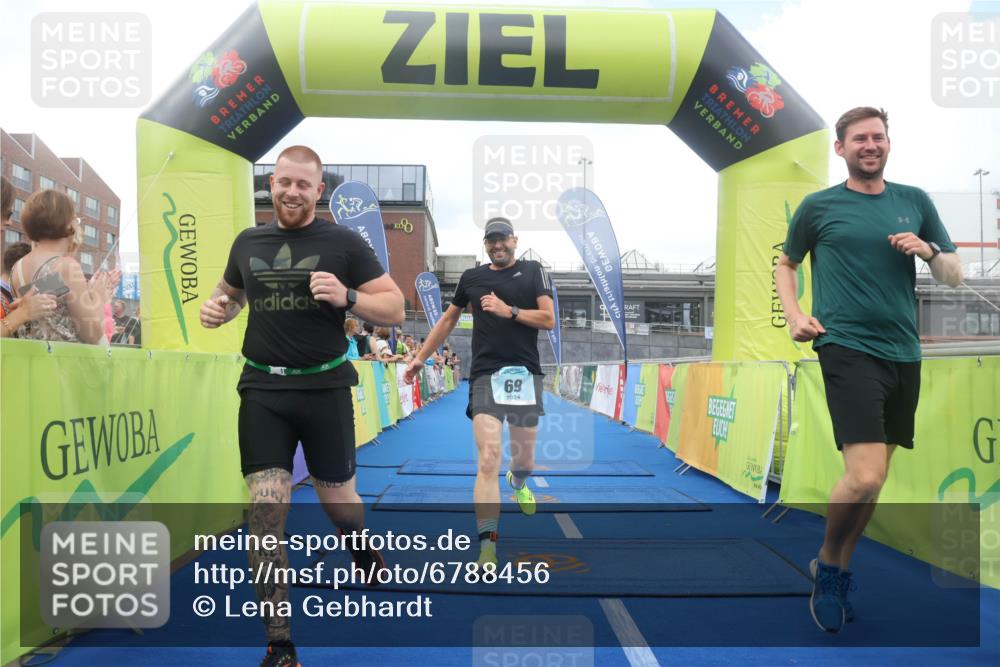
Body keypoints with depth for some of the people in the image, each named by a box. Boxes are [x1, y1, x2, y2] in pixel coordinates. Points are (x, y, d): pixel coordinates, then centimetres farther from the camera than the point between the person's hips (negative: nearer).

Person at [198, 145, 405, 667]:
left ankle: (362, 551, 51)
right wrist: (217, 307, 2)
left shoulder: (343, 243, -4)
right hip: (262, 389, 2)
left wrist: (347, 296, -22)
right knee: (265, 512, -5)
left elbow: (395, 309, -4)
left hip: (324, 388, -2)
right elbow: (230, 291, 26)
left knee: (337, 498, 13)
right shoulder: (248, 242, 8)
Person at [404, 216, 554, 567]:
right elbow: (448, 319, 23)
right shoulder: (471, 278, 13)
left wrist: (508, 311, -13)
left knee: (524, 459, 11)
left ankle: (518, 483, 50)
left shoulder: (533, 271, 7)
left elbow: (548, 319, -2)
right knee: (489, 460, -15)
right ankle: (487, 547, -14)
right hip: (485, 376, 0)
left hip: (525, 374, 0)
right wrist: (420, 357, 22)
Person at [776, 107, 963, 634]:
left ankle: (838, 571, 30)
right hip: (847, 348, -5)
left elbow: (954, 276, 15)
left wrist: (929, 251, -6)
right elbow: (785, 264, 15)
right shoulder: (818, 206, 3)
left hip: (904, 354, 5)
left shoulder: (915, 201, 13)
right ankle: (828, 565, 11)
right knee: (864, 476, -16)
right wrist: (794, 316, -1)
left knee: (875, 478, 11)